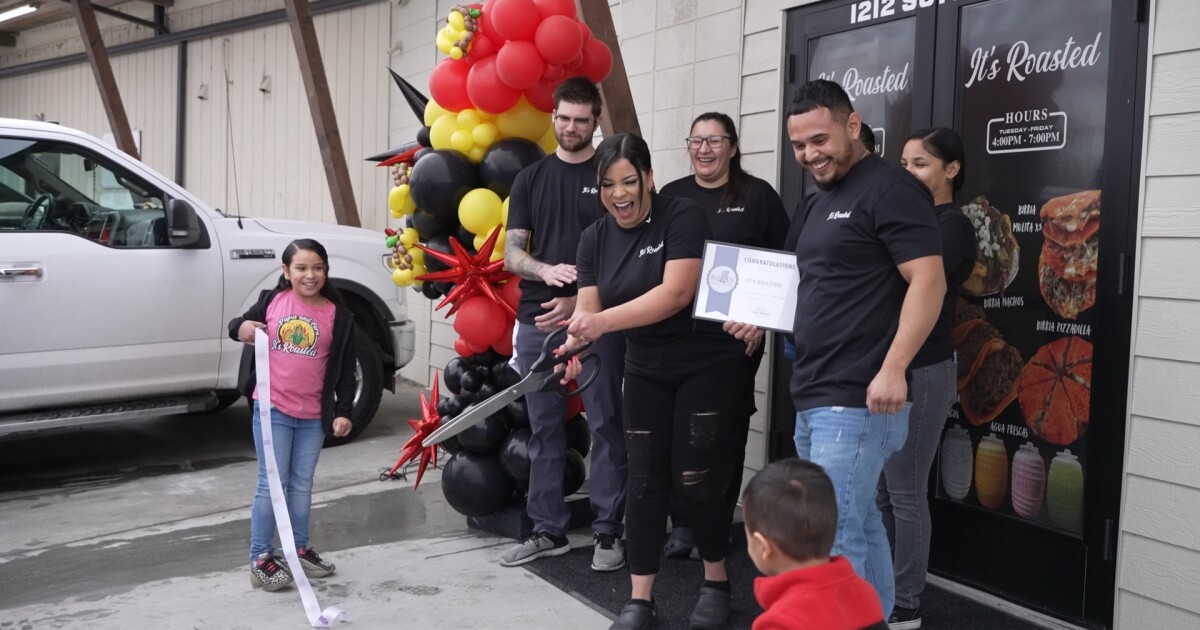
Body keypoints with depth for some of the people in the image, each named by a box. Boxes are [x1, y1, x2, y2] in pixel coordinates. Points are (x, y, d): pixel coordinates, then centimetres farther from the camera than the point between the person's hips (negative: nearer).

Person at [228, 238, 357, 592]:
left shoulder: (338, 316, -1)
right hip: (272, 409, -2)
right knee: (272, 484, 0)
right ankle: (260, 558, 9)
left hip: (313, 415, 2)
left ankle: (299, 549, 29)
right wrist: (240, 328, -12)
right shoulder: (272, 301, -3)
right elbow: (242, 326, 12)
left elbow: (345, 370, 2)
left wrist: (344, 412, -4)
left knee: (302, 485, 14)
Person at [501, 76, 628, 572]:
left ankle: (607, 532, 10)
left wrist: (581, 301, -15)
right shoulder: (530, 179, 13)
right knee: (544, 429, 9)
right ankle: (548, 530, 19)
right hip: (537, 321, 4)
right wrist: (546, 271, -15)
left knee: (605, 425, 0)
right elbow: (512, 254, 7)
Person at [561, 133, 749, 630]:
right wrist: (575, 343, -29)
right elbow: (587, 309, -6)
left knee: (693, 479, -3)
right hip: (647, 370, 5)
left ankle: (717, 583, 21)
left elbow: (676, 293, -27)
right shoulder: (595, 238, 2)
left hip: (708, 365, -5)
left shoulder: (682, 217, -15)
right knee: (645, 480, 3)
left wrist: (603, 321, -36)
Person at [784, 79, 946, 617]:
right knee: (861, 527, 16)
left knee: (832, 539, -7)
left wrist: (892, 370, -26)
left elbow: (928, 282, -18)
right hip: (813, 398, 9)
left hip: (858, 401, -9)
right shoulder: (819, 201, 18)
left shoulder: (889, 188, -10)